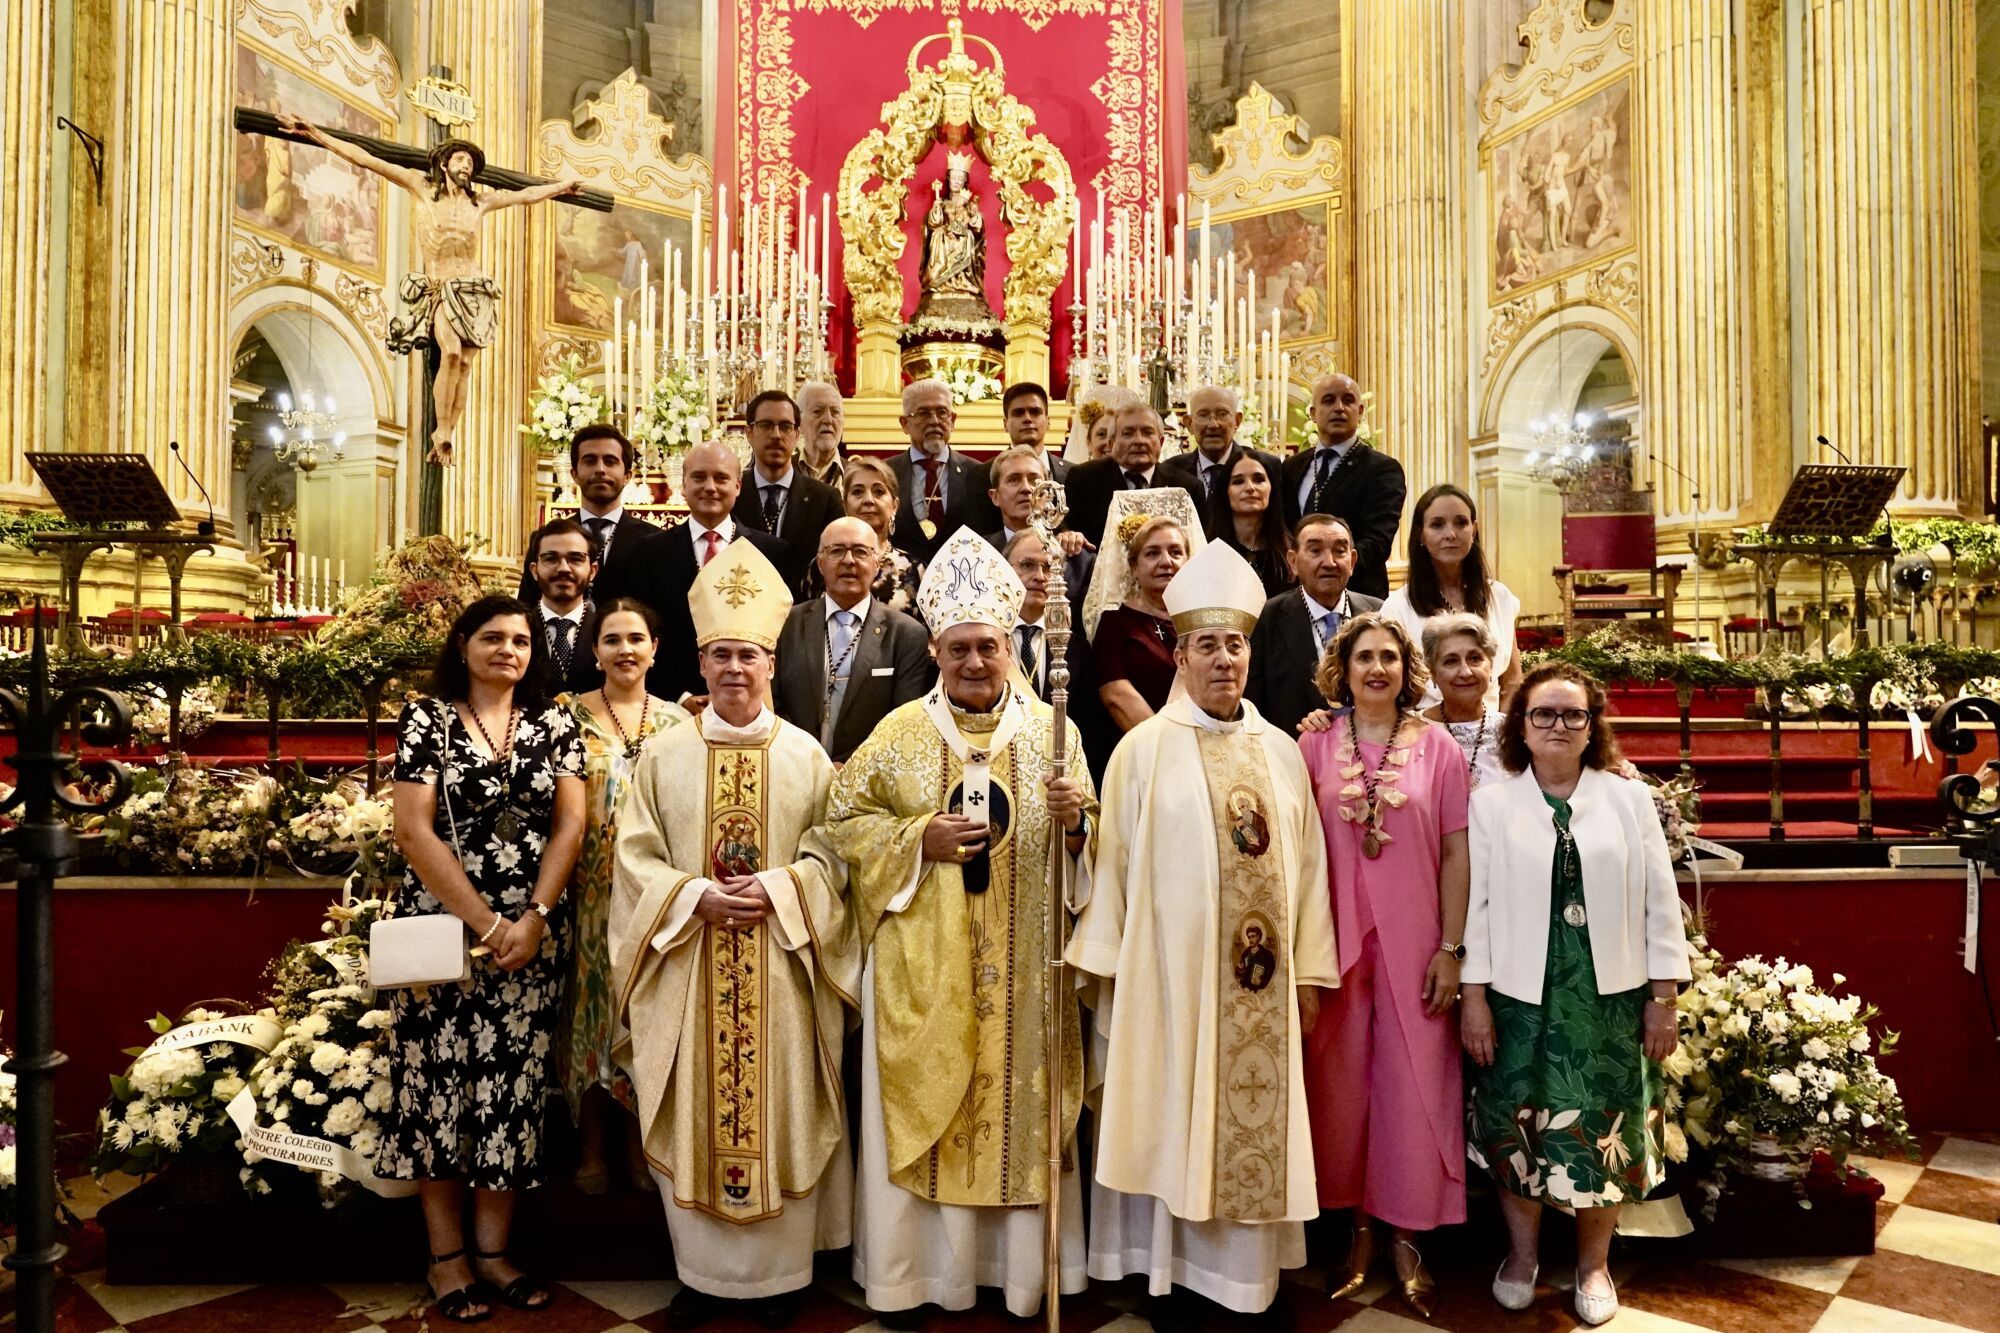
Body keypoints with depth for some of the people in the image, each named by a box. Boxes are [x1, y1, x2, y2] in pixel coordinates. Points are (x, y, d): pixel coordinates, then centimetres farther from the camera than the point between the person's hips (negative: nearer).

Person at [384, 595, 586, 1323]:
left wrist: (533, 918, -10)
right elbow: (414, 831, -8)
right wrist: (485, 922, -12)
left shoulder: (554, 722, 6)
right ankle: (446, 1254, 17)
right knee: (440, 1082, 4)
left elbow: (571, 823, 1)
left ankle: (493, 1249, 18)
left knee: (514, 1087, 6)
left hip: (534, 933, 2)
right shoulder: (427, 717, -1)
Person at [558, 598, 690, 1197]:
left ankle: (640, 1142, 24)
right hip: (591, 894, -1)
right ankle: (592, 1147, 22)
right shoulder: (569, 713, 1)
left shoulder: (678, 720, 6)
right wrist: (557, 892, -10)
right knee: (592, 1009, 6)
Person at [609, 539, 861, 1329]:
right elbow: (636, 857, 1)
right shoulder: (664, 755, 5)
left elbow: (831, 854, 0)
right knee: (693, 1116, 7)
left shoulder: (805, 755, 2)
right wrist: (697, 895, -14)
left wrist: (774, 890, -16)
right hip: (687, 965, 1)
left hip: (780, 965, -1)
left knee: (777, 1110, 5)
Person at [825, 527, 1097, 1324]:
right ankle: (909, 1273, 25)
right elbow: (845, 818, 3)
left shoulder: (1052, 732, 1)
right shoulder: (899, 732, 0)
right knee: (920, 1110, 8)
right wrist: (918, 836, -12)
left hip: (1024, 966, 1)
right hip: (922, 966, 0)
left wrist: (1073, 823, -18)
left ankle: (1021, 1267, 28)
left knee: (1020, 1103, 9)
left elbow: (1083, 850, 4)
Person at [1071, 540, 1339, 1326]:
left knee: (1257, 1121, 11)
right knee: (1174, 1119, 5)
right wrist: (1108, 965, -6)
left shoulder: (1282, 751, 8)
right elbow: (1116, 862, -4)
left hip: (1263, 980, 4)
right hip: (1171, 969, -3)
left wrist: (1309, 969, 6)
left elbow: (1305, 865, 9)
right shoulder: (1144, 748, -4)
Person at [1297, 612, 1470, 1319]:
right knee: (1341, 1077, 8)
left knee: (1413, 1079, 6)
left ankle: (1406, 1234, 22)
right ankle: (1360, 1227, 25)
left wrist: (1452, 949, -4)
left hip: (1414, 940, -1)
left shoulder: (1438, 747, 0)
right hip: (1338, 938, 1)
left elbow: (1455, 854, 0)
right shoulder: (1314, 748, 1)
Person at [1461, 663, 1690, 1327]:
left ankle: (1593, 1264, 30)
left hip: (1610, 997, 1)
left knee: (1604, 1130, 9)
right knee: (1517, 1126, 8)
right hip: (1521, 997, 0)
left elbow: (1659, 904, 3)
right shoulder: (1490, 804, 0)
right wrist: (1474, 996, -5)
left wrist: (1663, 997, 0)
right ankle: (1521, 1254, 30)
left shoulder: (1630, 799, 2)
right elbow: (1475, 904, -1)